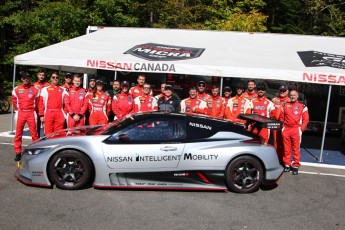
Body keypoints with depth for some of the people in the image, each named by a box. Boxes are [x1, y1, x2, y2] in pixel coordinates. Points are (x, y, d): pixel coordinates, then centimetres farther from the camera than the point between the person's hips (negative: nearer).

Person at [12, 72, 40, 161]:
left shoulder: (35, 89, 3)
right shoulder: (16, 89, 6)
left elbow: (37, 102, 10)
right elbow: (14, 101, 16)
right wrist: (17, 110, 14)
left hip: (31, 113, -1)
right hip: (20, 113, 1)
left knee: (34, 133, -4)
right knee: (18, 134, 3)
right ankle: (18, 153, 10)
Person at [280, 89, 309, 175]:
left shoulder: (302, 107, 4)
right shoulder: (285, 105, 12)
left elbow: (306, 119, 2)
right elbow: (281, 117, 15)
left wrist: (302, 128, -7)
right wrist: (282, 126, 7)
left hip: (296, 129, -2)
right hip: (286, 129, 3)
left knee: (296, 148, -2)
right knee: (286, 148, 7)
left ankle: (296, 165, 5)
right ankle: (287, 164, 17)